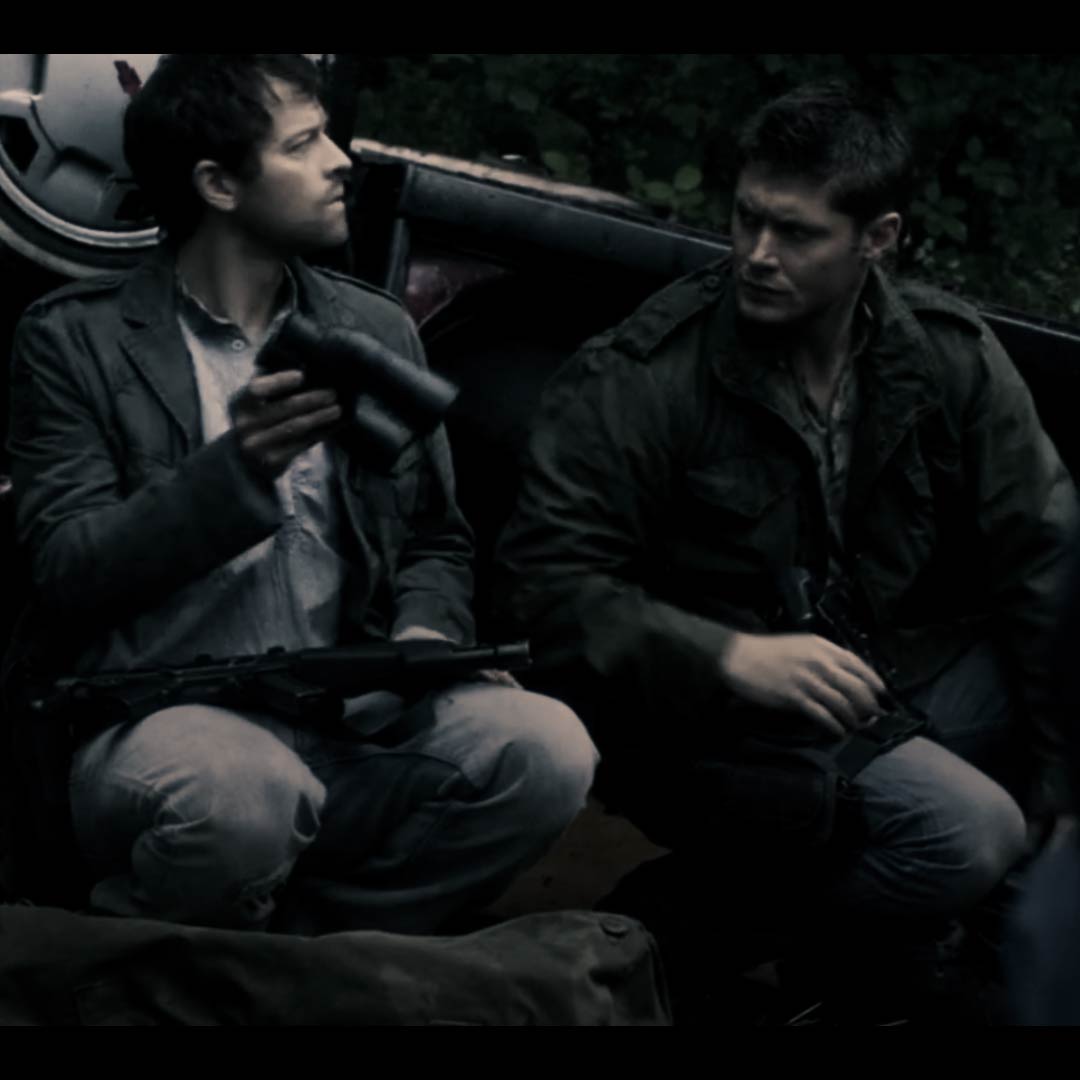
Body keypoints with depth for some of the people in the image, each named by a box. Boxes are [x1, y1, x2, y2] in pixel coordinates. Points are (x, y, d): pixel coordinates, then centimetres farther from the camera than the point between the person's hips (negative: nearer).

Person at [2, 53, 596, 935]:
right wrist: (237, 468, -20)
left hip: (346, 721, 4)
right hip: (155, 721, -4)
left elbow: (436, 542, 22)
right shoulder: (77, 339, 2)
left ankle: (281, 940, -13)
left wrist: (425, 632, -1)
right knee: (241, 795, -40)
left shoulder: (377, 331, 15)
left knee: (545, 748, -26)